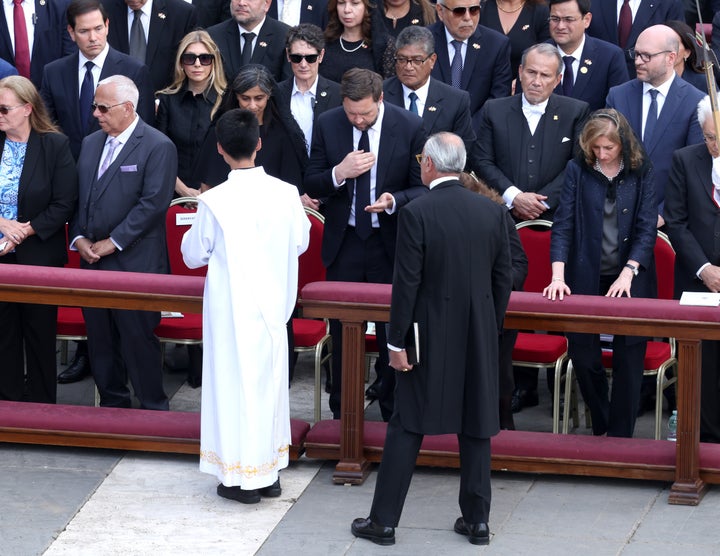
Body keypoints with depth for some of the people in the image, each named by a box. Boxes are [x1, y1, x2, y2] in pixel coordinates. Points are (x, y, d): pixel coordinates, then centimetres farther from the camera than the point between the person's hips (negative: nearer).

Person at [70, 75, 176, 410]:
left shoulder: (158, 147, -8)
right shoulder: (90, 144, 14)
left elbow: (153, 203, -16)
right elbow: (78, 197, 17)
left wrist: (112, 243, -15)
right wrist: (78, 238, 0)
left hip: (135, 265, -7)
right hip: (93, 262, 7)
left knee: (138, 340, -3)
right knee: (100, 340, 11)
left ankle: (153, 410, 8)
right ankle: (111, 405, 22)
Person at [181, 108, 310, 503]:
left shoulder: (214, 202, -18)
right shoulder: (286, 193, -8)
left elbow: (193, 256, -5)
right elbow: (300, 242, 7)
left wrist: (196, 231, 14)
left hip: (232, 310, -4)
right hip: (273, 304, 4)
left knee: (236, 384, 6)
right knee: (269, 380, 15)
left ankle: (242, 478, 10)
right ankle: (270, 473, 23)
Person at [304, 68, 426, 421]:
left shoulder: (409, 127, -9)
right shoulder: (328, 125, -3)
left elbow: (423, 187, -3)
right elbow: (312, 186, 0)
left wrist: (394, 201, -23)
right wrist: (339, 173, -20)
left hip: (391, 244, -2)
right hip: (344, 242, 2)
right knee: (342, 330, 10)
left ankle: (393, 411, 18)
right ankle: (341, 413, 23)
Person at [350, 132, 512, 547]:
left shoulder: (417, 213, -14)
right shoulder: (493, 212, -1)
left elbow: (407, 283, -14)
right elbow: (503, 279, 4)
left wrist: (397, 341, -7)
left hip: (431, 336, -3)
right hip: (479, 340, 4)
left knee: (407, 428, 4)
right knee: (476, 427, 12)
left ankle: (384, 521, 8)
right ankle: (477, 520, 16)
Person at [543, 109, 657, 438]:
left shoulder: (641, 172, -1)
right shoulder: (577, 170, 0)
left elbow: (647, 228, -4)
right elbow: (563, 224, -5)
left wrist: (628, 273, -15)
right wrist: (558, 276, -16)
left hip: (631, 278, -1)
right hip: (586, 277, 1)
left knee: (629, 358, -1)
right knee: (582, 353, 1)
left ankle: (619, 437, 8)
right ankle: (600, 426, 23)